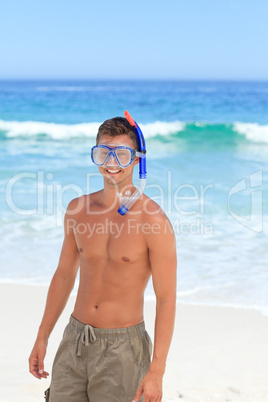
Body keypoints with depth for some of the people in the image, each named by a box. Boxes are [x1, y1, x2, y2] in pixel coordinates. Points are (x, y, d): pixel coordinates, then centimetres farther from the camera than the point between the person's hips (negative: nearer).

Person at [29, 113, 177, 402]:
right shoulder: (78, 210, 3)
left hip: (122, 348, -4)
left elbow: (166, 299, -12)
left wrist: (156, 371, -15)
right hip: (75, 341, 5)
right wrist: (42, 337, 14)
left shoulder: (153, 220, -13)